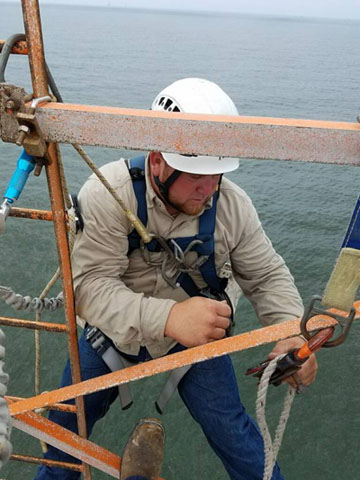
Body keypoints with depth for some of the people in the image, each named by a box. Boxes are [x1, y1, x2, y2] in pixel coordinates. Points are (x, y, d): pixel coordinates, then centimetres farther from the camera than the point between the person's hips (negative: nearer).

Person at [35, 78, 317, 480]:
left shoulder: (233, 205, -19)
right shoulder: (106, 194, -28)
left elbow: (267, 276, -9)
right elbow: (90, 285, -34)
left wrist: (292, 332, -29)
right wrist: (168, 318, -51)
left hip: (198, 334, 0)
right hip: (114, 331, 1)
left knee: (231, 432, -1)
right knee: (67, 422, 19)